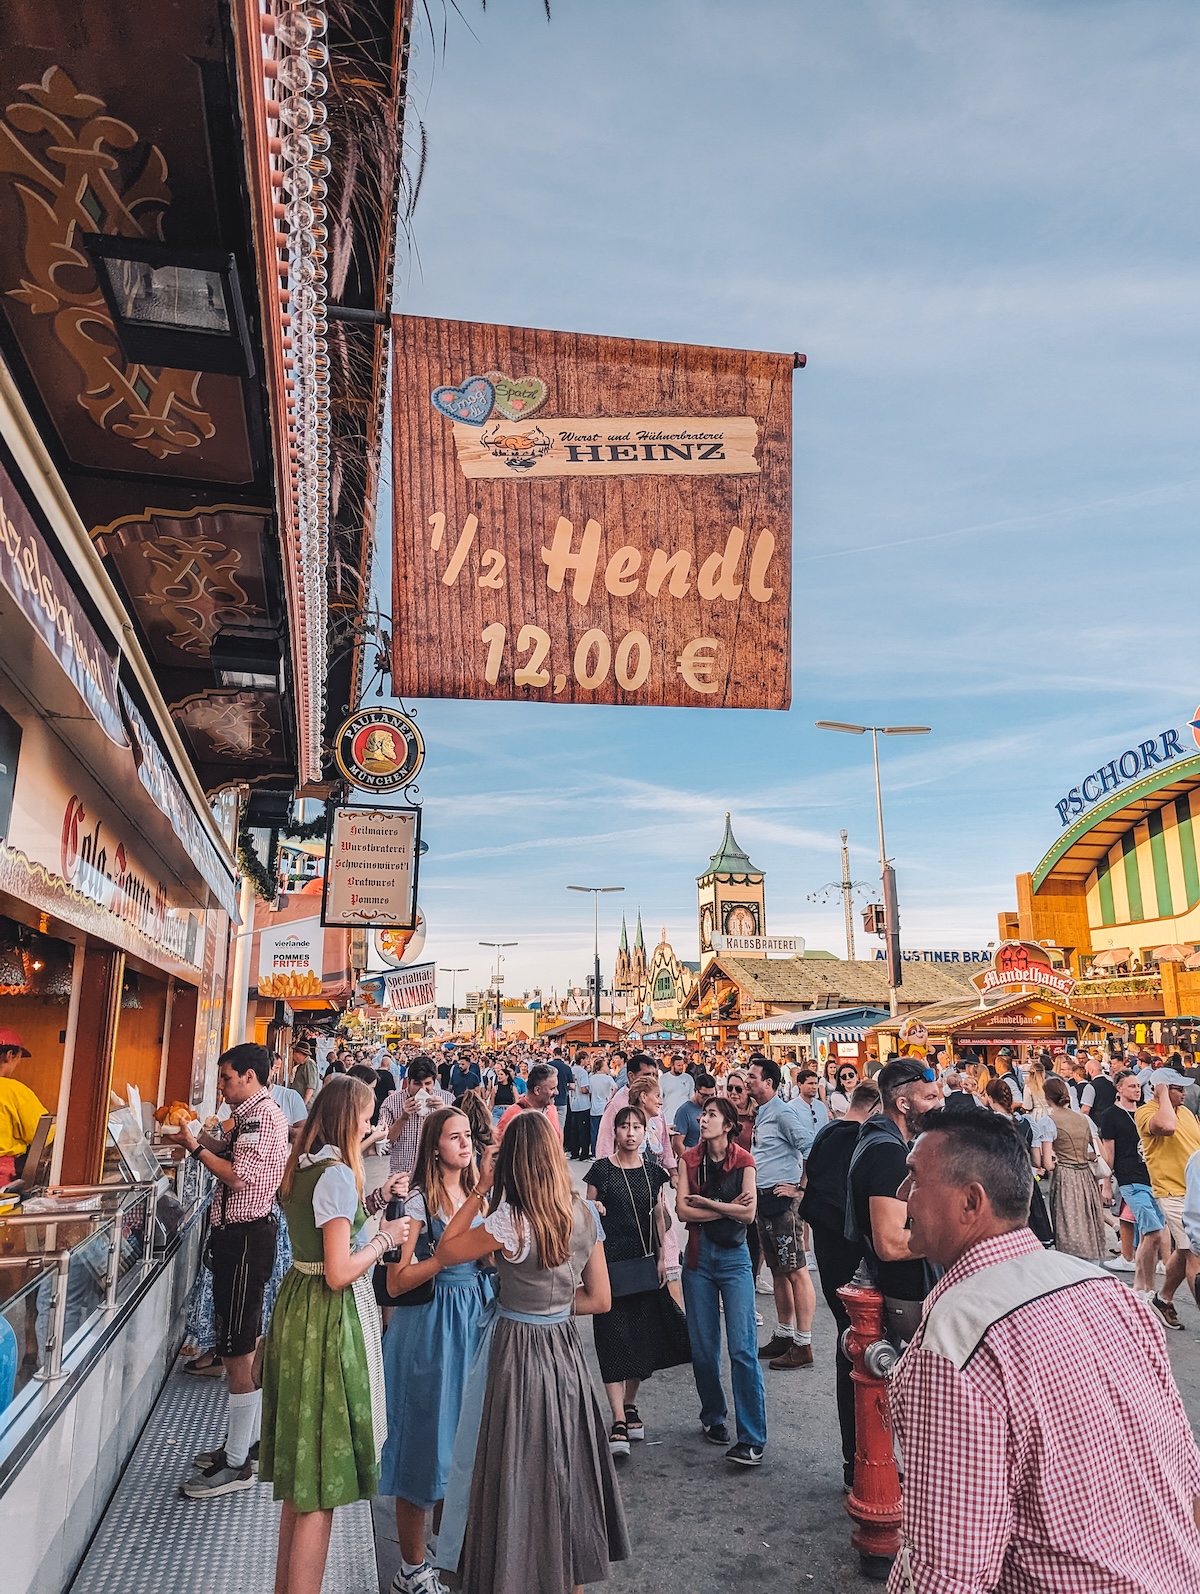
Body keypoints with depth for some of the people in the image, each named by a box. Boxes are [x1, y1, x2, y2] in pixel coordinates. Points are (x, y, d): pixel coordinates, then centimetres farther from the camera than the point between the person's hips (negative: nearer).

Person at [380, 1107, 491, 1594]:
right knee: (426, 1438, 3)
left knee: (463, 1436, 16)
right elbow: (396, 1283, -17)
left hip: (473, 1320, 7)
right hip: (429, 1327, -6)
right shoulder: (419, 1201, -14)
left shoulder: (475, 1195, 6)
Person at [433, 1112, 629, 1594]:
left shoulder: (511, 1221, -23)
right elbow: (600, 1299, 1)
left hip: (516, 1351, -5)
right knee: (565, 1463, 22)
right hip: (565, 1348, 6)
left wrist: (479, 1192, -9)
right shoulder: (584, 1214, -7)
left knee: (518, 1468, 13)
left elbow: (445, 1251, -8)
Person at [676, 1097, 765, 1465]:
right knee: (703, 1346, 11)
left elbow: (748, 1214, -13)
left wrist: (706, 1202, -12)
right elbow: (682, 1210, -9)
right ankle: (713, 1416, 31)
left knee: (742, 1348, -7)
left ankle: (753, 1439, -1)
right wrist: (728, 1208, -13)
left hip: (734, 1256, -3)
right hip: (699, 1255, 3)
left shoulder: (743, 1161, -5)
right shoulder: (690, 1160, 1)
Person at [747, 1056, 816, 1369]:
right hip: (764, 1201, 10)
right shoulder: (760, 1114, 14)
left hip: (782, 1200, -10)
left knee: (795, 1271, -4)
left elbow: (811, 1148, -21)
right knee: (777, 1270, 16)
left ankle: (803, 1345, 0)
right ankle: (783, 1335, 25)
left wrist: (798, 1186, -15)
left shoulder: (782, 1112, -13)